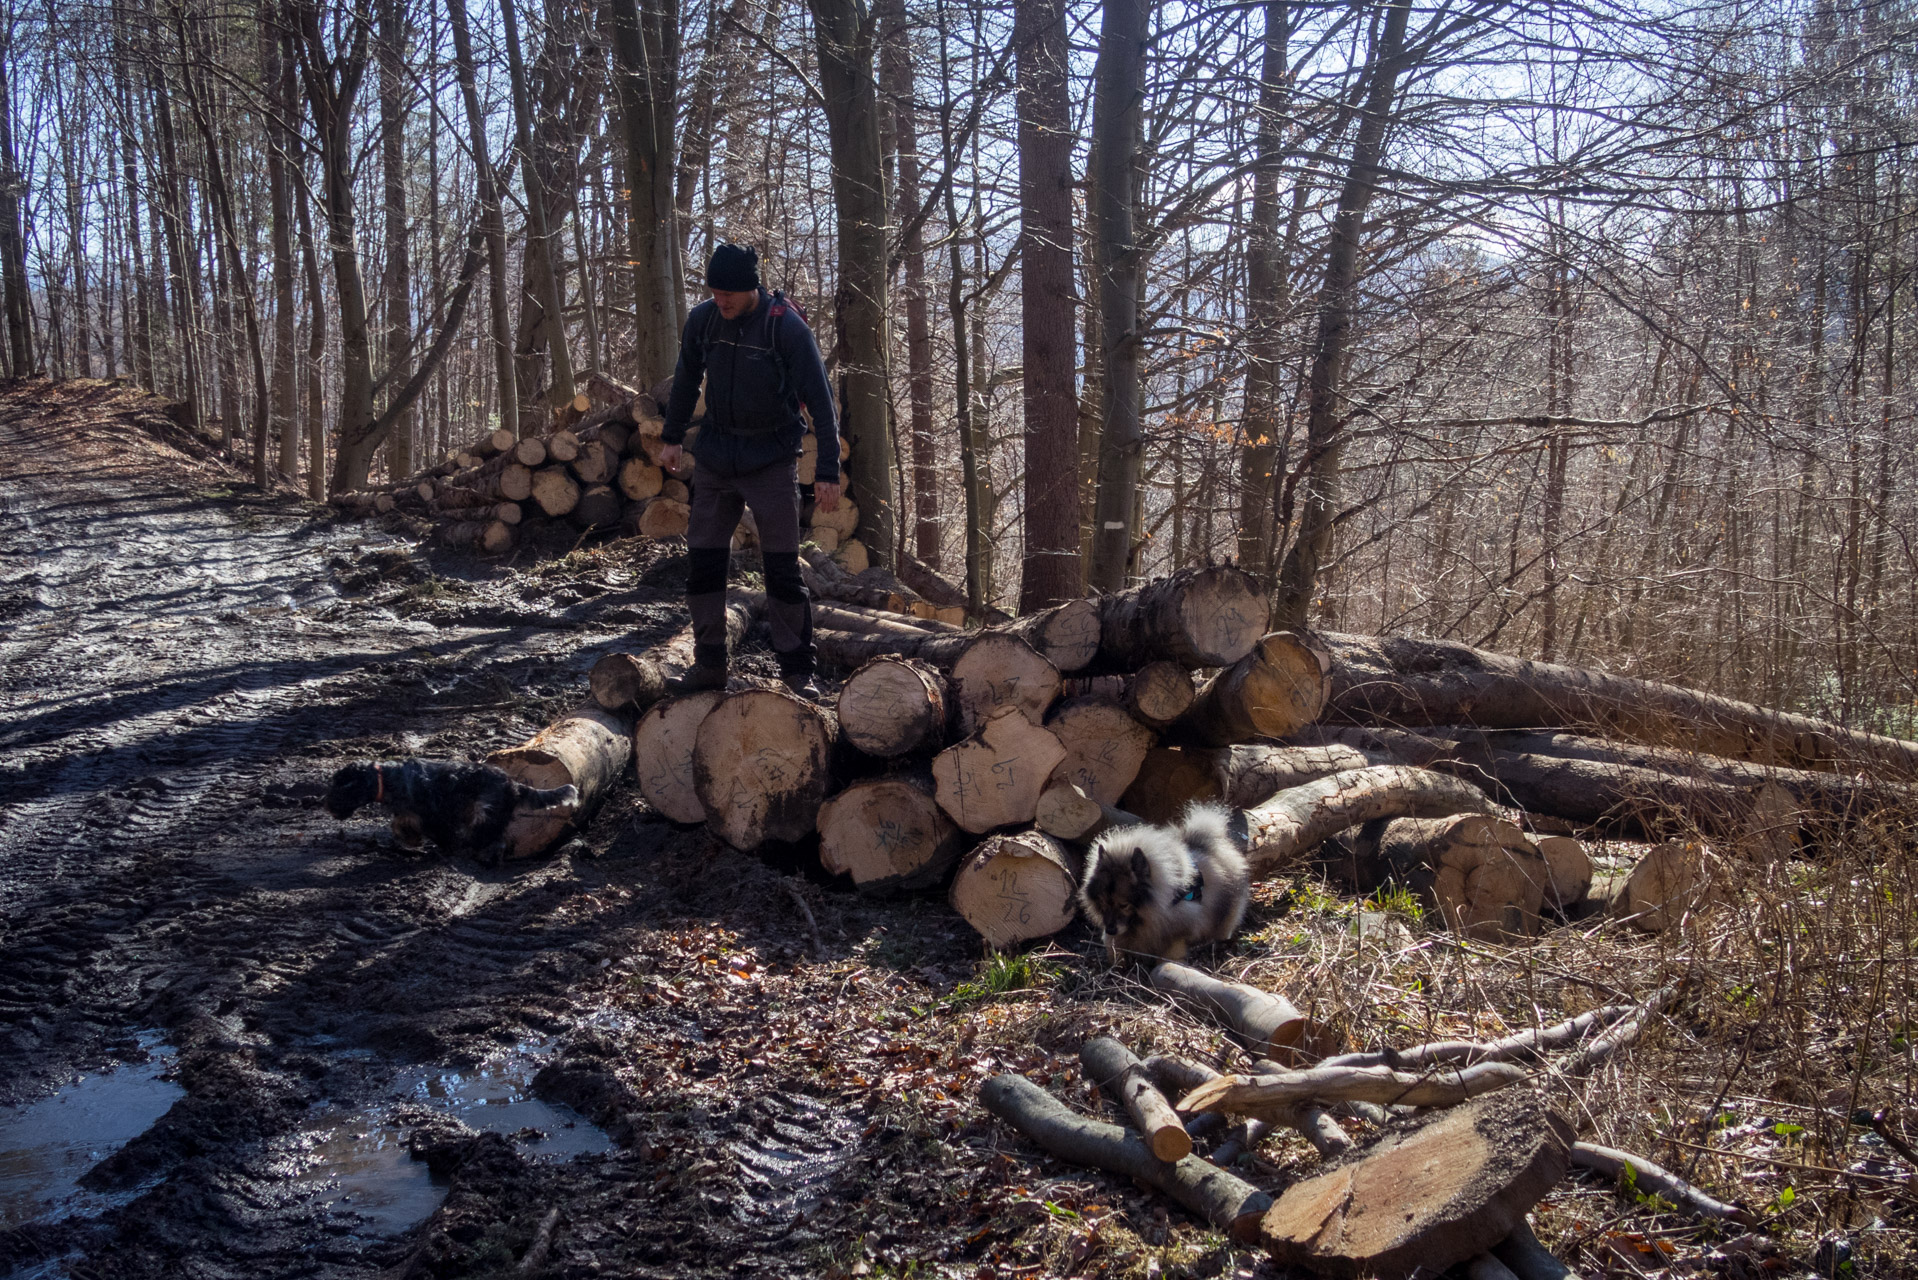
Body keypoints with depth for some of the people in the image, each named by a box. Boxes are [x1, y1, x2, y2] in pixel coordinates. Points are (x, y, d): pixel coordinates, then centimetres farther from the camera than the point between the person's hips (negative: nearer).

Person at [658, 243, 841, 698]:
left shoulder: (787, 327, -15)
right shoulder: (702, 320, -2)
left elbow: (819, 399, -13)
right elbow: (686, 380, 15)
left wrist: (827, 471, -16)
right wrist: (672, 437, 19)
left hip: (772, 461, -4)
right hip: (714, 460, 4)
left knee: (782, 569, -3)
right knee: (702, 562, 4)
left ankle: (798, 672, 7)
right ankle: (709, 664, 16)